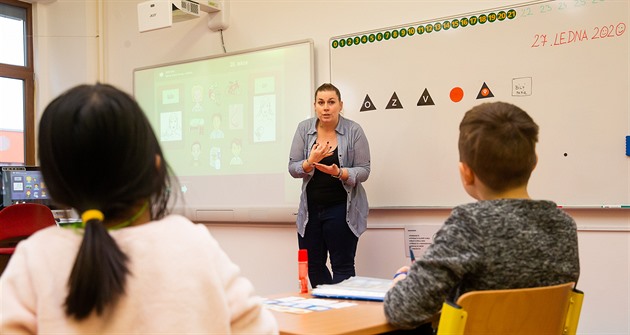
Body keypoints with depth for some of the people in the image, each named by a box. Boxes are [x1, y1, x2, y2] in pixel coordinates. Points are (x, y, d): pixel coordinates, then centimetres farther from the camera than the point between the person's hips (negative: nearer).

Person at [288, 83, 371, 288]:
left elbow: (363, 171, -6)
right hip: (311, 208, 4)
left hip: (342, 208, -3)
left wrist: (339, 173, -24)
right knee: (312, 265, 11)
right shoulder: (304, 128, 1)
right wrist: (310, 162, -21)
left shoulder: (354, 131, -7)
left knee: (342, 266, -1)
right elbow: (293, 169, 0)